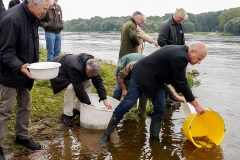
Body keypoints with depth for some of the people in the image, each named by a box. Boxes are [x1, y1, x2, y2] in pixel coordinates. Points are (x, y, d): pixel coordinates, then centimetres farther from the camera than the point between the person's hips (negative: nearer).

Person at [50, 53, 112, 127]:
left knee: (88, 84, -4)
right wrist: (89, 104, -35)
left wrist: (105, 100, -24)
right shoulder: (75, 67, -43)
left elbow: (98, 82, -18)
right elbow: (79, 88, -40)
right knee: (70, 87, -32)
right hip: (60, 71, -7)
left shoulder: (93, 67, -21)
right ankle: (67, 115, -16)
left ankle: (77, 109, 6)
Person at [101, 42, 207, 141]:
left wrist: (176, 95, 16)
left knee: (160, 108, 3)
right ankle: (107, 133, 4)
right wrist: (196, 105, -18)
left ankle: (154, 137, 14)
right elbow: (182, 83, -25)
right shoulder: (179, 57, -29)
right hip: (142, 75, -9)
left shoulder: (179, 52, 0)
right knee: (127, 104, -7)